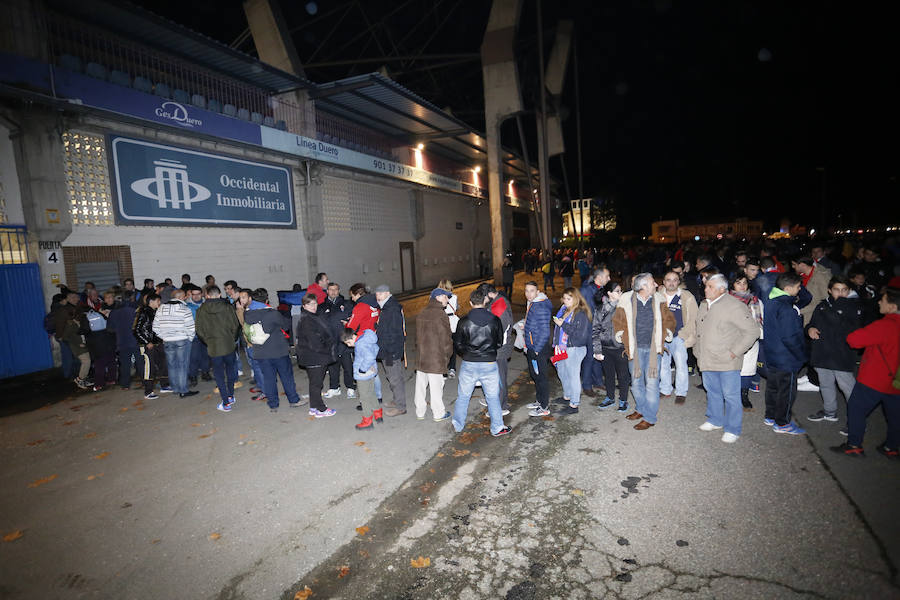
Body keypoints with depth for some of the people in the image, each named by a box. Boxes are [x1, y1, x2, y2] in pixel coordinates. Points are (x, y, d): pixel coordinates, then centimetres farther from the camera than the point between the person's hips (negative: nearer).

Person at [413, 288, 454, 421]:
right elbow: (446, 338, -12)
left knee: (421, 385, 14)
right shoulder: (441, 315, -14)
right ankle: (438, 413, 17)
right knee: (436, 386, 5)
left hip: (420, 358, 7)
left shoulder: (421, 314, 8)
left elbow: (417, 336, 13)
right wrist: (447, 355, 2)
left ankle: (420, 412, 27)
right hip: (436, 359, -7)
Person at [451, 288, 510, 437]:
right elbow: (500, 342, 5)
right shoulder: (494, 320, -5)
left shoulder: (464, 321, -8)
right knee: (493, 397, 13)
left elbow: (457, 344, -1)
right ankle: (497, 428, 19)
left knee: (463, 396, 15)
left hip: (468, 364, 0)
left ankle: (458, 425, 27)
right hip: (489, 364, 0)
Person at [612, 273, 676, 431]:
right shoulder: (627, 300, -4)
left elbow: (669, 319, 16)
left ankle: (649, 417, 9)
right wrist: (620, 333, -1)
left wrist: (668, 331, 2)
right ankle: (641, 409, 33)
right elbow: (618, 320, 10)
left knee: (652, 382, -2)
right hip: (635, 348, 0)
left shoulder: (659, 301, 1)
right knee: (636, 381, 12)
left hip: (653, 348, 0)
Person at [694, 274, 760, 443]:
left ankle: (733, 430, 15)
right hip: (707, 359, 7)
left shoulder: (734, 306, -15)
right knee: (712, 391, 20)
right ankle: (715, 420, 37)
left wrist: (735, 351, -16)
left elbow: (753, 331, -15)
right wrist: (699, 350, 17)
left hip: (727, 361, -7)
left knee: (731, 395, 1)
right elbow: (697, 327, 25)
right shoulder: (704, 305, 9)